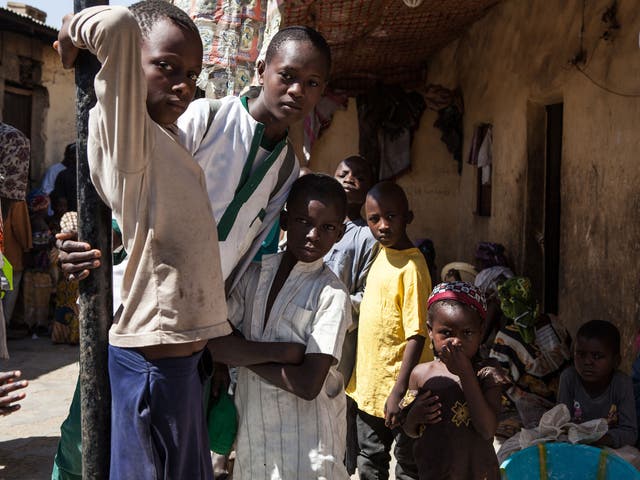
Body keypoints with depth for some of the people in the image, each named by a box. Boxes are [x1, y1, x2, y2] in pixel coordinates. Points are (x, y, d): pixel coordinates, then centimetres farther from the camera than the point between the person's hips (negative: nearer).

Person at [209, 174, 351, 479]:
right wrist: (279, 351, -19)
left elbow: (308, 385, -20)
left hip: (306, 434, -4)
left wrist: (243, 355, -15)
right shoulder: (255, 272, 0)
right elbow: (216, 337, -4)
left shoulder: (332, 295, -16)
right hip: (252, 423, 5)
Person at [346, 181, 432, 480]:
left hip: (396, 389, -8)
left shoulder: (411, 267, -20)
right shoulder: (382, 254, 5)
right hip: (368, 385, 8)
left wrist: (399, 391, -25)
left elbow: (417, 335, -22)